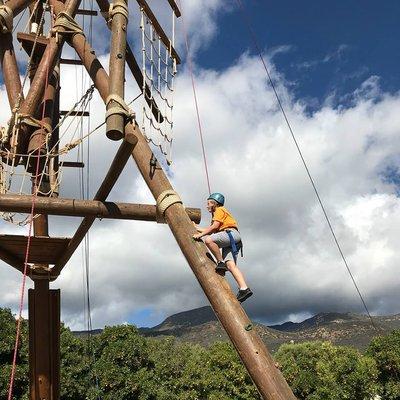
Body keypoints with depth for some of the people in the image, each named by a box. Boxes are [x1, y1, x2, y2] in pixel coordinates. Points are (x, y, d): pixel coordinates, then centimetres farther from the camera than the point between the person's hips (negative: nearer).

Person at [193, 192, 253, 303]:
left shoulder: (220, 210, 10)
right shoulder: (216, 215, 38)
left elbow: (214, 227, -4)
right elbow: (209, 231, 41)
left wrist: (200, 235, -3)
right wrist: (196, 228, 46)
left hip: (231, 234, -9)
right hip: (229, 243, 9)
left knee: (208, 240, -30)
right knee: (230, 265, -12)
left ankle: (221, 263, -23)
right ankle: (244, 288, -26)